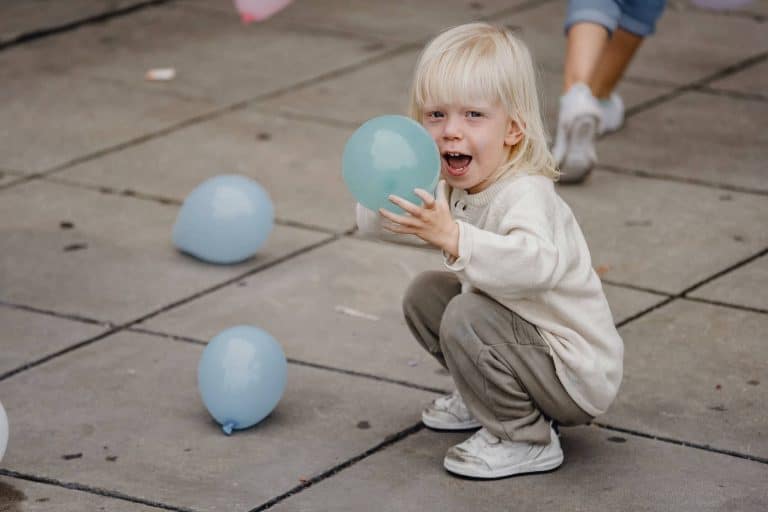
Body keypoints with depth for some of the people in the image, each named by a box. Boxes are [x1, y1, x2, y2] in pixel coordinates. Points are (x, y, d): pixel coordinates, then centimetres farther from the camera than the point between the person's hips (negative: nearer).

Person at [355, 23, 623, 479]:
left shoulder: (524, 195, -29)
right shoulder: (452, 190, 0)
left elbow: (539, 264, -50)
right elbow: (376, 225, 6)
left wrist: (453, 237, -57)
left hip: (578, 378, -9)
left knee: (466, 320, -27)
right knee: (426, 294, 9)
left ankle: (526, 441, -10)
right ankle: (485, 400, 22)